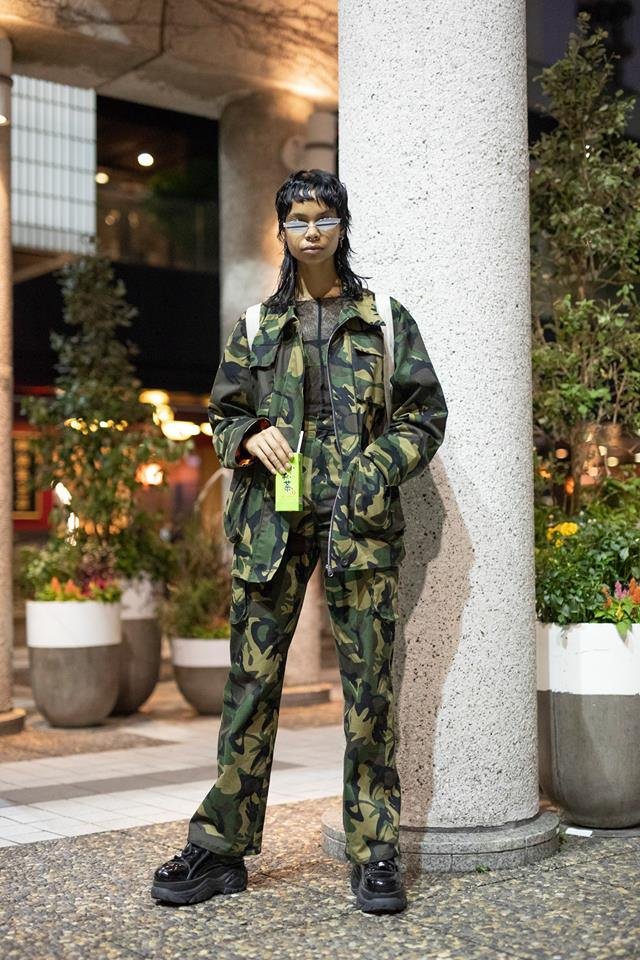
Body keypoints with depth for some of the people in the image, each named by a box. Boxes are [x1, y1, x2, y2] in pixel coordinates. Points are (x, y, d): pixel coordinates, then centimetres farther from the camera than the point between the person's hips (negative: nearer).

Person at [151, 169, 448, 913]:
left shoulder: (385, 317, 10)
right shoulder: (256, 325, 15)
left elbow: (425, 413, 9)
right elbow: (221, 414, 18)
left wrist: (379, 468, -7)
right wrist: (249, 437, -5)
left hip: (358, 519, -1)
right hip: (270, 518, 2)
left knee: (368, 684, -1)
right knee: (251, 681, 3)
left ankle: (375, 856, 9)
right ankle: (221, 847, 12)